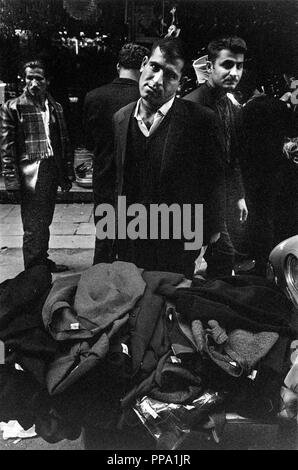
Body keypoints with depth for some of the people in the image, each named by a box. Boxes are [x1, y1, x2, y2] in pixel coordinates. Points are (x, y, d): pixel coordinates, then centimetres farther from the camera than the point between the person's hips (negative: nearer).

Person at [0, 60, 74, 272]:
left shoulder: (55, 107, 14)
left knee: (45, 221, 14)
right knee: (33, 225, -2)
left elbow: (65, 143, 15)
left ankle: (43, 261, 28)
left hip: (52, 171, 5)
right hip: (30, 173, -5)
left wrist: (67, 173, 10)